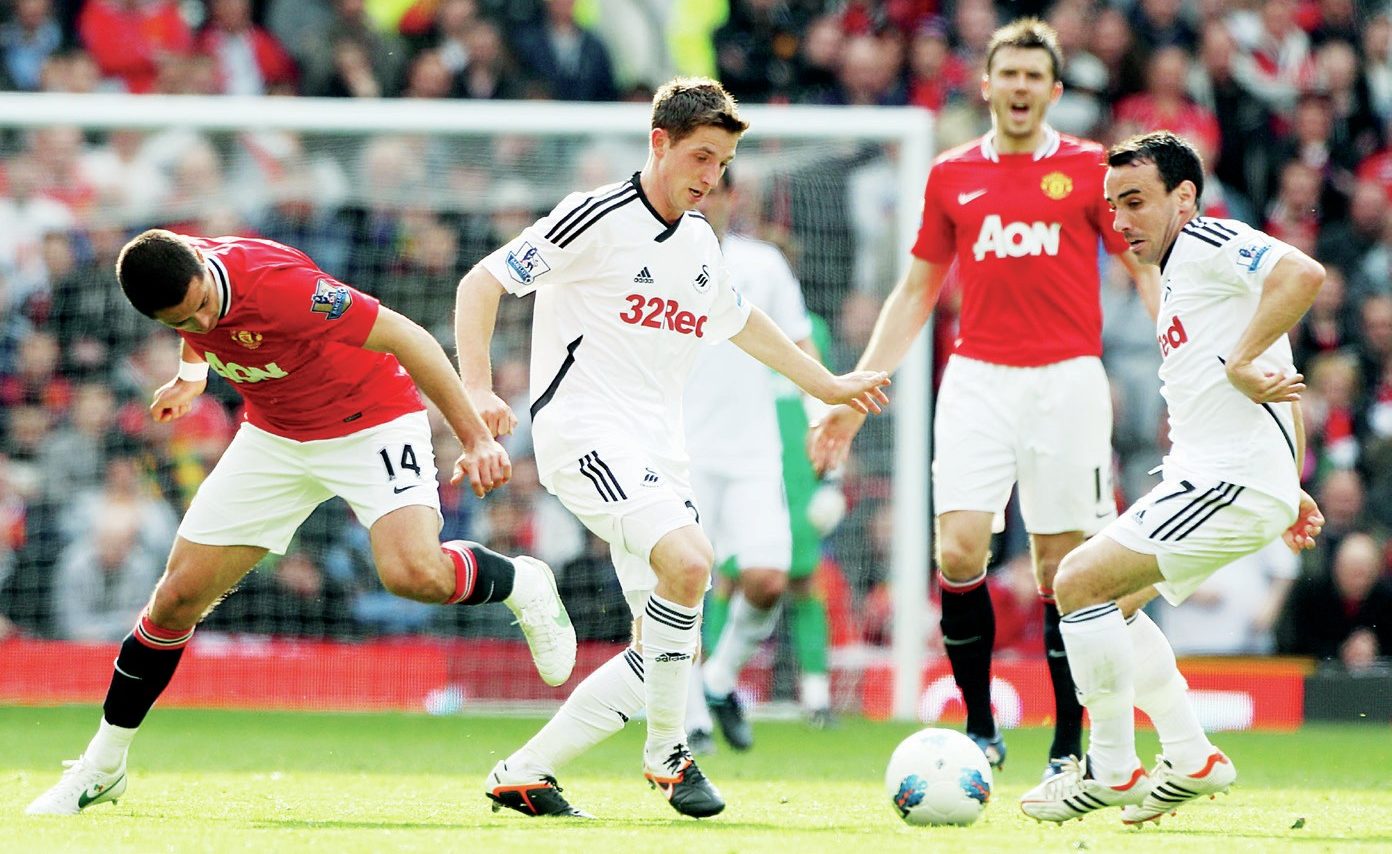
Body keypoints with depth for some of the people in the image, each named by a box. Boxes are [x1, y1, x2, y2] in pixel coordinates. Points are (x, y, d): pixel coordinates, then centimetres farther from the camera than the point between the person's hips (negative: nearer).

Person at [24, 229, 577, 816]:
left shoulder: (276, 284, -36)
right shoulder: (174, 289, -16)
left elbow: (405, 338, -30)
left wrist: (475, 437, -31)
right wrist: (193, 372, 13)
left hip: (372, 423, -6)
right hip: (276, 434, 6)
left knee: (415, 575, -30)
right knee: (178, 596, 1)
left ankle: (520, 584, 4)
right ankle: (102, 769, 16)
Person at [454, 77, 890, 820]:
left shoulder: (700, 242, 16)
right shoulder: (599, 218, -7)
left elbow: (741, 322, 35)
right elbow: (480, 283, -8)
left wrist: (825, 385, 41)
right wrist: (477, 389, -20)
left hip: (656, 451, 8)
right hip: (585, 431, -8)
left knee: (661, 654, 0)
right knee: (687, 563, -29)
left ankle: (524, 774, 9)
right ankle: (667, 752, -13)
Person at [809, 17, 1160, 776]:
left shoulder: (1089, 169, 4)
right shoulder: (952, 175, 11)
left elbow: (1146, 272, 6)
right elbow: (915, 292, 18)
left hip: (1067, 379, -2)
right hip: (978, 378, 2)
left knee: (1062, 567, -1)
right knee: (958, 547, -13)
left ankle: (1067, 750, 7)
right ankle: (979, 729, 0)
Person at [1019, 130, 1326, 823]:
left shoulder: (1208, 244, -8)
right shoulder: (1178, 274, 22)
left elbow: (1302, 274, -28)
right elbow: (1282, 383, 27)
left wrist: (1241, 364, -26)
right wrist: (1289, 487, 23)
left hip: (1234, 480, -11)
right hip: (1201, 476, 11)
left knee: (1081, 582, -12)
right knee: (1111, 602, 18)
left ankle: (1112, 771, -3)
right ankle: (1192, 761, 17)